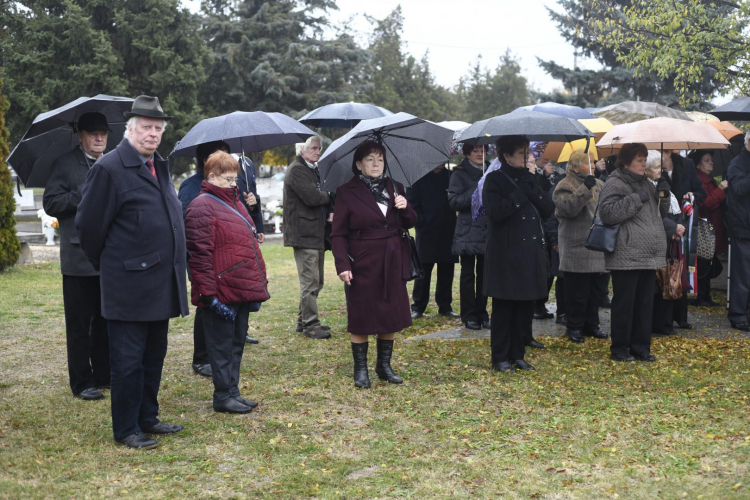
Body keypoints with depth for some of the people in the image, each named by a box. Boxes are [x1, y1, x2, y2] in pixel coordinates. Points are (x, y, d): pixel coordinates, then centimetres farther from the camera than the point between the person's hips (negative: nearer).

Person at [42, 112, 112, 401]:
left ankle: (104, 375, 22)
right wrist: (83, 196, -18)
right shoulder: (65, 165, 0)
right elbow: (51, 204, -7)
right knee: (79, 323, 2)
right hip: (79, 258, -5)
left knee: (106, 321, 12)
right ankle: (82, 383, 9)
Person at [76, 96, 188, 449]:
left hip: (160, 284, 8)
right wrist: (106, 264, 2)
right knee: (128, 360, 2)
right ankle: (126, 430, 13)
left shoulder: (159, 167, 14)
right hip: (129, 285, -8)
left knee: (154, 357, 16)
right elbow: (89, 225, -10)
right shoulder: (109, 168, -12)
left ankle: (147, 418, 29)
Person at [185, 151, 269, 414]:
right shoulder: (202, 206, -11)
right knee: (222, 344, 1)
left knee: (237, 342, 15)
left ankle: (233, 391, 25)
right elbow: (200, 254, -17)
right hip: (222, 292, -9)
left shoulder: (234, 202, 17)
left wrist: (259, 283, 20)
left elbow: (249, 244, 24)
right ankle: (223, 395, 11)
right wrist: (209, 293, -20)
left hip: (243, 290, 9)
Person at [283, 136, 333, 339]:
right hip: (304, 235, -10)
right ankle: (310, 324, -2)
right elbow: (312, 197, -23)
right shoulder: (296, 170, -12)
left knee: (315, 282, 15)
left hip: (316, 234, 10)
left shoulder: (313, 170, 20)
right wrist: (329, 197, -6)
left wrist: (328, 213, 2)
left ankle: (303, 321, 24)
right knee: (310, 281, -8)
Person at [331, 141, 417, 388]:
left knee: (391, 316, 10)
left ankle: (384, 365, 24)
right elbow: (338, 234, -5)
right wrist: (342, 265, -15)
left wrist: (405, 208, -9)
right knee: (361, 318, 2)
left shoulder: (394, 188, 10)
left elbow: (410, 223, 13)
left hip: (393, 264, 5)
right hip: (363, 265, -4)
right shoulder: (347, 193, -4)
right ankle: (360, 370, 14)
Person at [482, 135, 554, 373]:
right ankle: (500, 358, 8)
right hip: (506, 255, -6)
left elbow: (548, 209, 5)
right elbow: (495, 212, -19)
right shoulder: (494, 180, -5)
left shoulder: (529, 178, 14)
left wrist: (532, 190, -9)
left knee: (525, 306, 8)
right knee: (503, 308, -1)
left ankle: (517, 355, 18)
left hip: (530, 253, 6)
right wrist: (520, 195, -17)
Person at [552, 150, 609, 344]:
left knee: (596, 290, 13)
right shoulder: (565, 186, -8)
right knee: (577, 291, -2)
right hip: (577, 250, -7)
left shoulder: (598, 185, 15)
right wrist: (585, 189, -27)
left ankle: (591, 324, 25)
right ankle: (574, 327, 9)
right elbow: (568, 207, -25)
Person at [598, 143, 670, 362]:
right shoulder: (615, 184, -8)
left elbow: (659, 213, 27)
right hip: (626, 257, -8)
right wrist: (636, 199, -19)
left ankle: (640, 348, 21)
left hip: (648, 256, 8)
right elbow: (607, 212, -21)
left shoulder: (645, 183, 19)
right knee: (624, 304, 0)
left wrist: (663, 196, 7)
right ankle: (619, 349, 10)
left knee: (645, 303, 11)